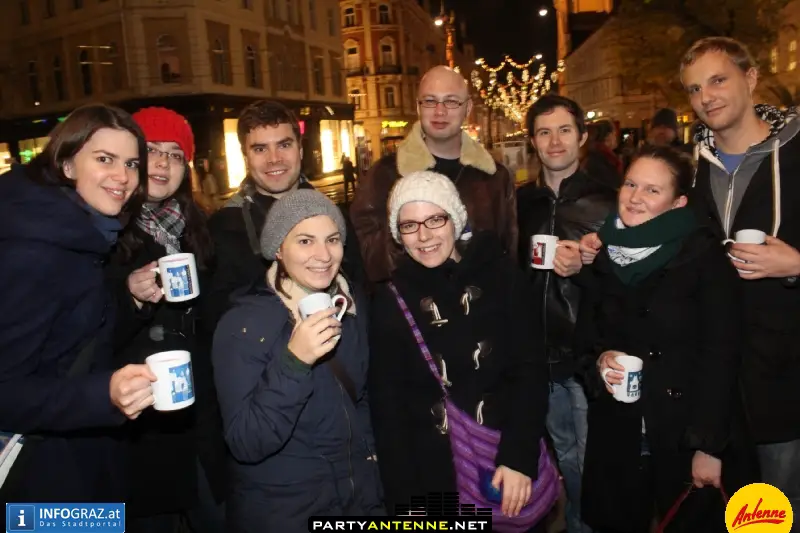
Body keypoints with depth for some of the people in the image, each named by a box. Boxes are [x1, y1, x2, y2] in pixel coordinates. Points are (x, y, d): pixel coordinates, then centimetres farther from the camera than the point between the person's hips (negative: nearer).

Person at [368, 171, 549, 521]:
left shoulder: (502, 276, -5)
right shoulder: (390, 300, -4)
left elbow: (529, 370, -6)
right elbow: (387, 407, -2)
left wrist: (520, 457, -16)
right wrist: (403, 498, -6)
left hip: (509, 462, 0)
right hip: (433, 474, 0)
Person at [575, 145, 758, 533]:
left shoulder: (705, 255, -9)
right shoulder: (603, 254, 4)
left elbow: (721, 355, -12)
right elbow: (585, 336, 11)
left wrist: (709, 445, -14)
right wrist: (598, 361, -11)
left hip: (689, 432, -3)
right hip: (617, 434, 4)